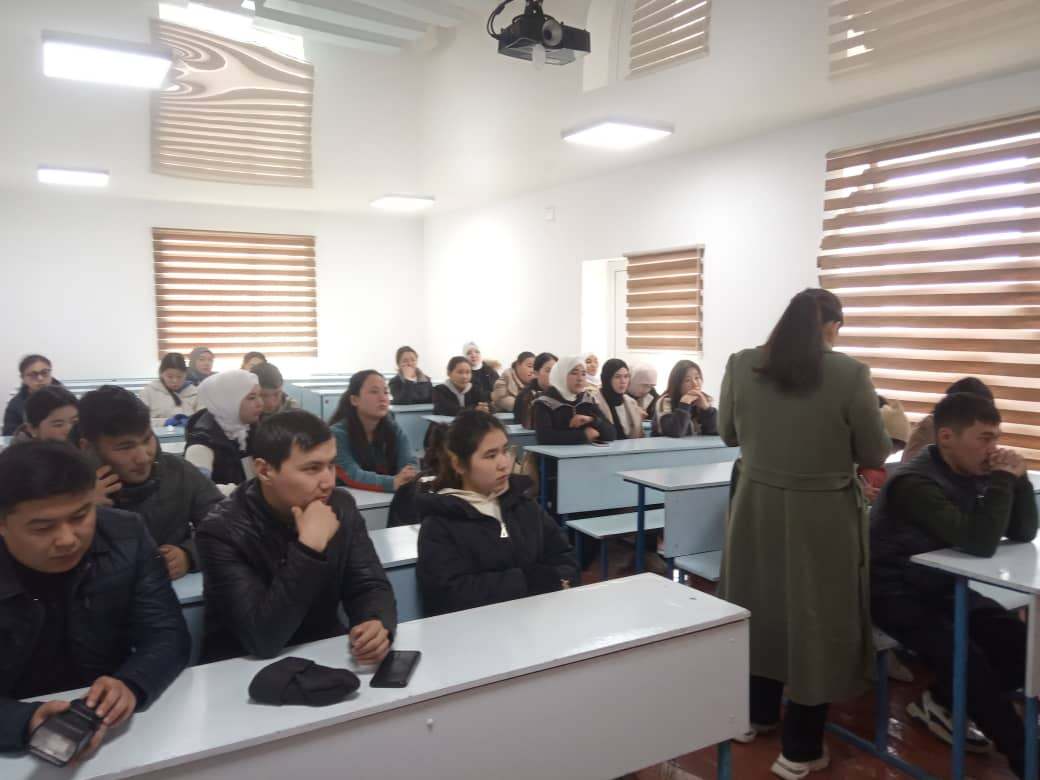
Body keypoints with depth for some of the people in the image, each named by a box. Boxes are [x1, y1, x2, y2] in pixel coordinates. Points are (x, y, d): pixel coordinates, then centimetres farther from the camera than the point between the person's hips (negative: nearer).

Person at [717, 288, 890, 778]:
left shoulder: (741, 366, -4)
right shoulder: (850, 374, -13)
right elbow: (875, 455, -4)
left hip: (756, 506, 4)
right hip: (822, 514, -3)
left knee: (759, 606, 20)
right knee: (813, 619, 9)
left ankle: (755, 714, 39)